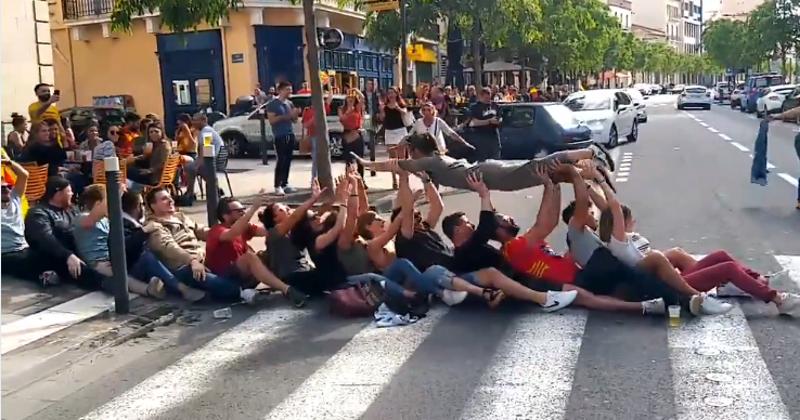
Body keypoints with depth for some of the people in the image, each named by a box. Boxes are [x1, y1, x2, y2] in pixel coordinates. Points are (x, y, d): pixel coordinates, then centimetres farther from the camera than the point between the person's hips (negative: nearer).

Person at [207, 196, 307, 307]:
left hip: (241, 277, 8)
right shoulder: (217, 230, -9)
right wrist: (253, 209, -36)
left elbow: (266, 231, -5)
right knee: (249, 256, -32)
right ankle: (286, 290, -46)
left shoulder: (243, 228, 11)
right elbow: (232, 234, -33)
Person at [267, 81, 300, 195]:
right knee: (280, 161, -10)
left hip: (290, 135, 6)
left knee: (288, 160, 6)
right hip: (279, 136, -6)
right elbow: (271, 120, -12)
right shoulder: (272, 104, -5)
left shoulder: (290, 103, 14)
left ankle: (285, 184, 13)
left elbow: (294, 120, 18)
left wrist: (295, 114, -3)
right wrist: (284, 117, -17)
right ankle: (277, 186, -8)